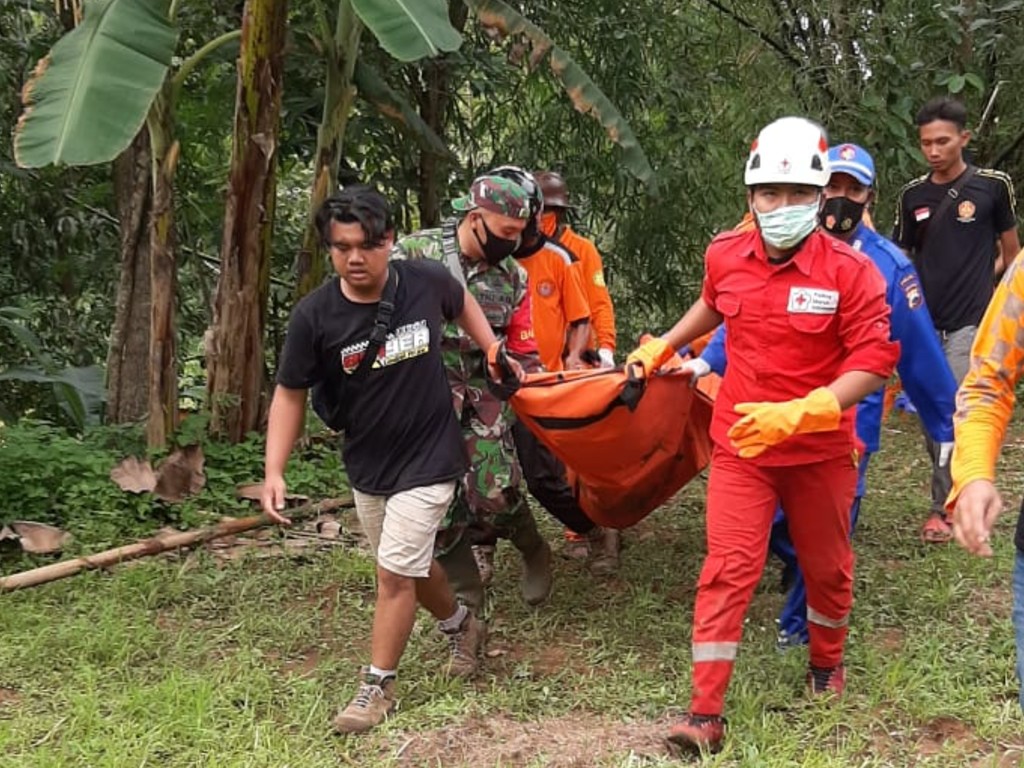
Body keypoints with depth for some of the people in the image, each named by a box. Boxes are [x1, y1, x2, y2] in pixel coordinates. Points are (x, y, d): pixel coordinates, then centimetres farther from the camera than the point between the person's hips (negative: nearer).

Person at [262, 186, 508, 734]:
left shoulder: (427, 283, -16)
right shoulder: (314, 316, -17)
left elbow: (461, 301, 10)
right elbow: (290, 395, -9)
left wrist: (494, 351, 4)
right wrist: (274, 471, -17)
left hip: (428, 459, -2)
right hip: (366, 465, 3)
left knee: (395, 573, -5)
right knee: (411, 564, 20)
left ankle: (378, 686, 14)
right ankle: (461, 626, 48)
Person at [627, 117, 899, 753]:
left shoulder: (850, 270, -17)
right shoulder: (725, 256, -5)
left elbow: (874, 361, -21)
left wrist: (800, 412, -32)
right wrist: (663, 346, 19)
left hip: (820, 449, -1)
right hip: (740, 444, 1)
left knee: (827, 566, 18)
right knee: (729, 570, -3)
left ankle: (828, 663, 46)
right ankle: (706, 715, 1)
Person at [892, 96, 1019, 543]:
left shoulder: (993, 186, -3)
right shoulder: (912, 195, 6)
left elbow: (1011, 249, 10)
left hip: (969, 323, -4)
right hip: (922, 322, 4)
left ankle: (942, 508, 2)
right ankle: (958, 494, 22)